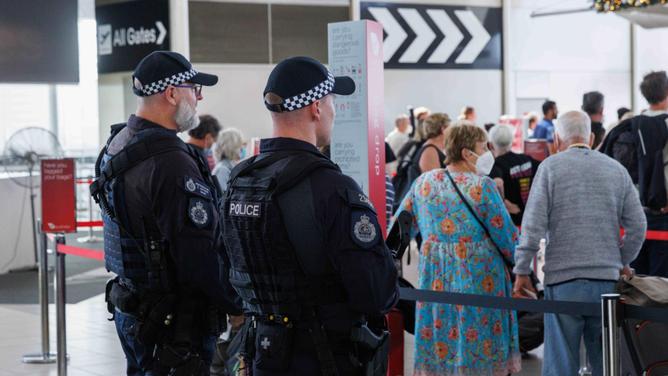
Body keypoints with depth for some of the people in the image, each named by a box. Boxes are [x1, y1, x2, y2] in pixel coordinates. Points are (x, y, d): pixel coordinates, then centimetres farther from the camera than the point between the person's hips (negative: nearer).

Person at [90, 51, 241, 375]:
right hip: (175, 324, -9)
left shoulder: (115, 146, 8)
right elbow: (200, 259, -25)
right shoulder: (173, 165, -24)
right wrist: (240, 303, -10)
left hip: (130, 309, 10)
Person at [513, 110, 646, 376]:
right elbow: (637, 226, 8)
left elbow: (533, 224, -8)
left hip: (563, 279, -3)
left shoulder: (550, 167, -1)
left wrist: (522, 271, -1)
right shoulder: (617, 170, 9)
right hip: (607, 279, 3)